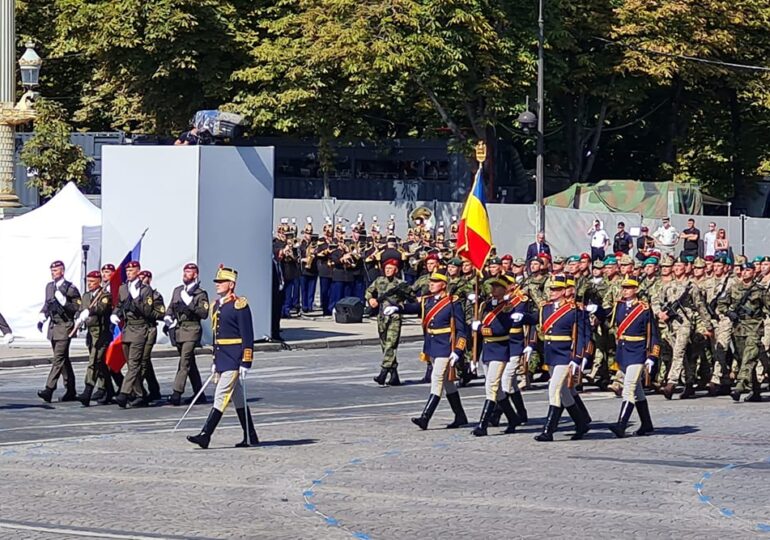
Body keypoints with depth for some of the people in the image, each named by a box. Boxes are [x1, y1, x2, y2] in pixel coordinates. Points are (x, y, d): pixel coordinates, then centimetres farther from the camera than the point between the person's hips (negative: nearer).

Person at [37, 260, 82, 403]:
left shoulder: (70, 288, -8)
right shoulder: (49, 287, 14)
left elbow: (77, 308, -10)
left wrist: (63, 302, -21)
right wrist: (42, 319, 10)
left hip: (65, 327, -8)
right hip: (53, 326, 8)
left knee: (59, 358, -13)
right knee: (63, 359, 13)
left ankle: (49, 390, -21)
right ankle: (70, 392, 19)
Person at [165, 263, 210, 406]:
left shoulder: (201, 294, -3)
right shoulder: (177, 290, 16)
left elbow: (204, 313, -10)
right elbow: (170, 307, 21)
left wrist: (190, 305, -18)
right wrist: (167, 319, 4)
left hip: (191, 330, -7)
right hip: (177, 330, 7)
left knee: (185, 361, -15)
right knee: (189, 363, 12)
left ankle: (176, 394, -21)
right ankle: (199, 394, 19)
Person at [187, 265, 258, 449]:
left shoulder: (239, 305, -11)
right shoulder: (216, 306, 14)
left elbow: (247, 337, -13)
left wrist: (245, 363, -17)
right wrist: (215, 362, 21)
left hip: (234, 360, -9)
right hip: (222, 359, 9)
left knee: (221, 396, -12)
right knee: (238, 399, 13)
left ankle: (205, 435, -17)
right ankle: (251, 437, 19)